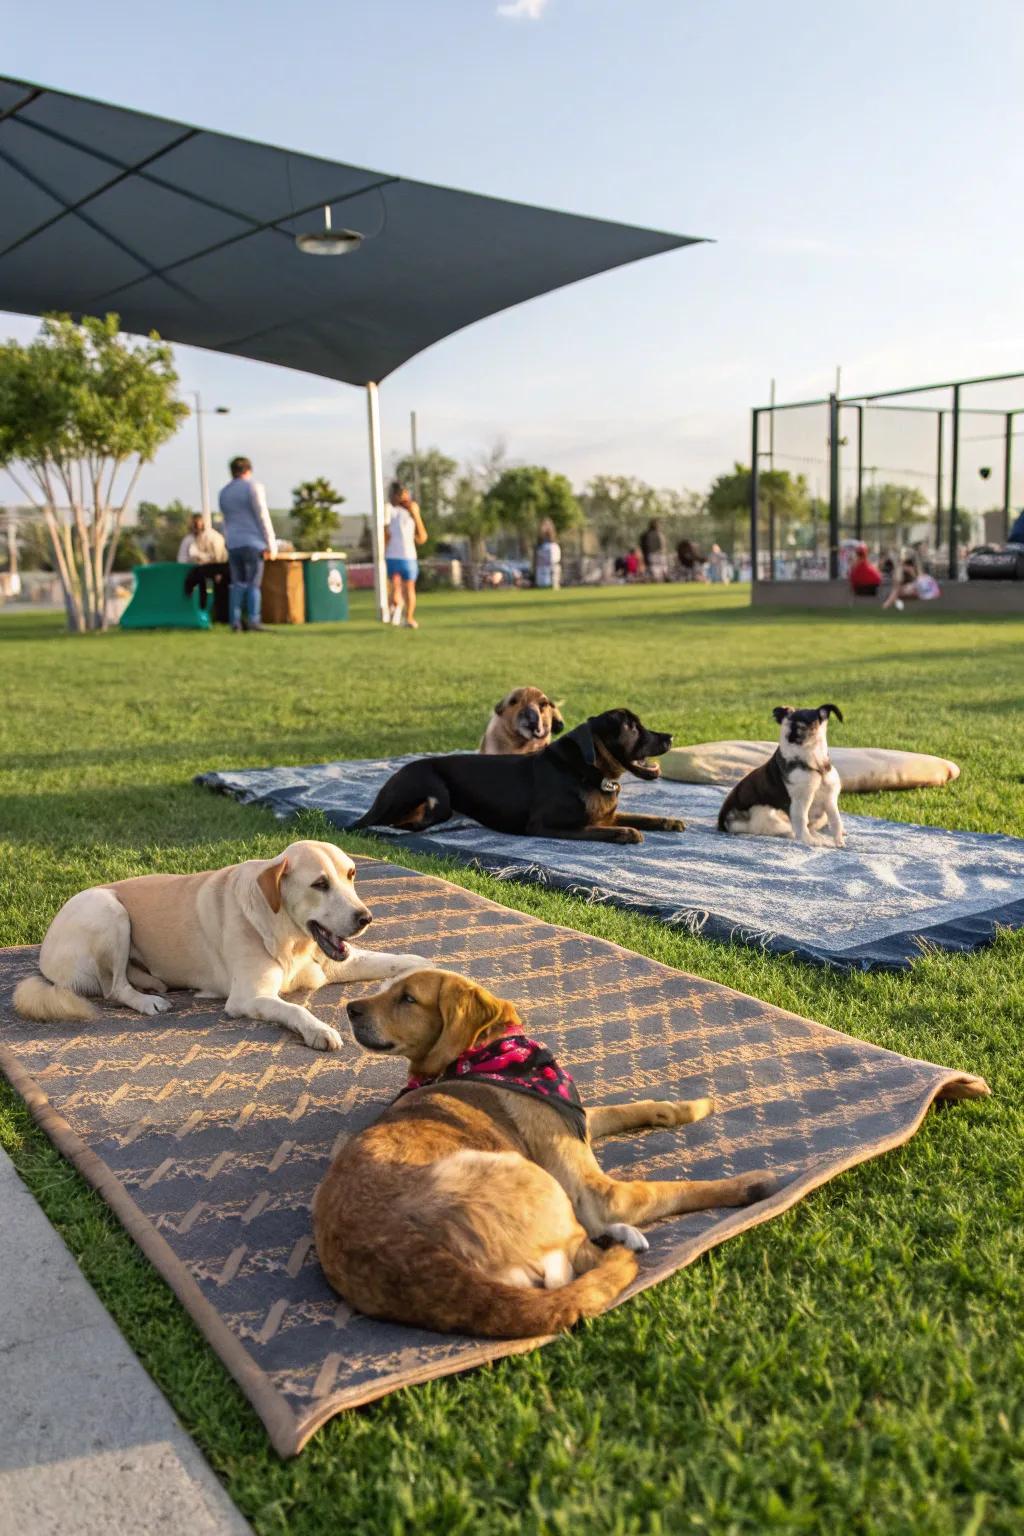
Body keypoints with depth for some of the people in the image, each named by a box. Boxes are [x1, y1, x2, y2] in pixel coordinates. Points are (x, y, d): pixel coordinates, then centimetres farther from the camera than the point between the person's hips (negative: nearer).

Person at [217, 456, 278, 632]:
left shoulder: (224, 493, 15)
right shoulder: (253, 487, -4)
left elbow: (226, 520, 18)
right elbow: (263, 517, -8)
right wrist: (271, 544, -6)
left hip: (233, 544, 5)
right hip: (253, 542, -5)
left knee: (237, 584, 6)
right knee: (254, 584, -4)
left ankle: (235, 621, 0)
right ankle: (253, 621, -9)